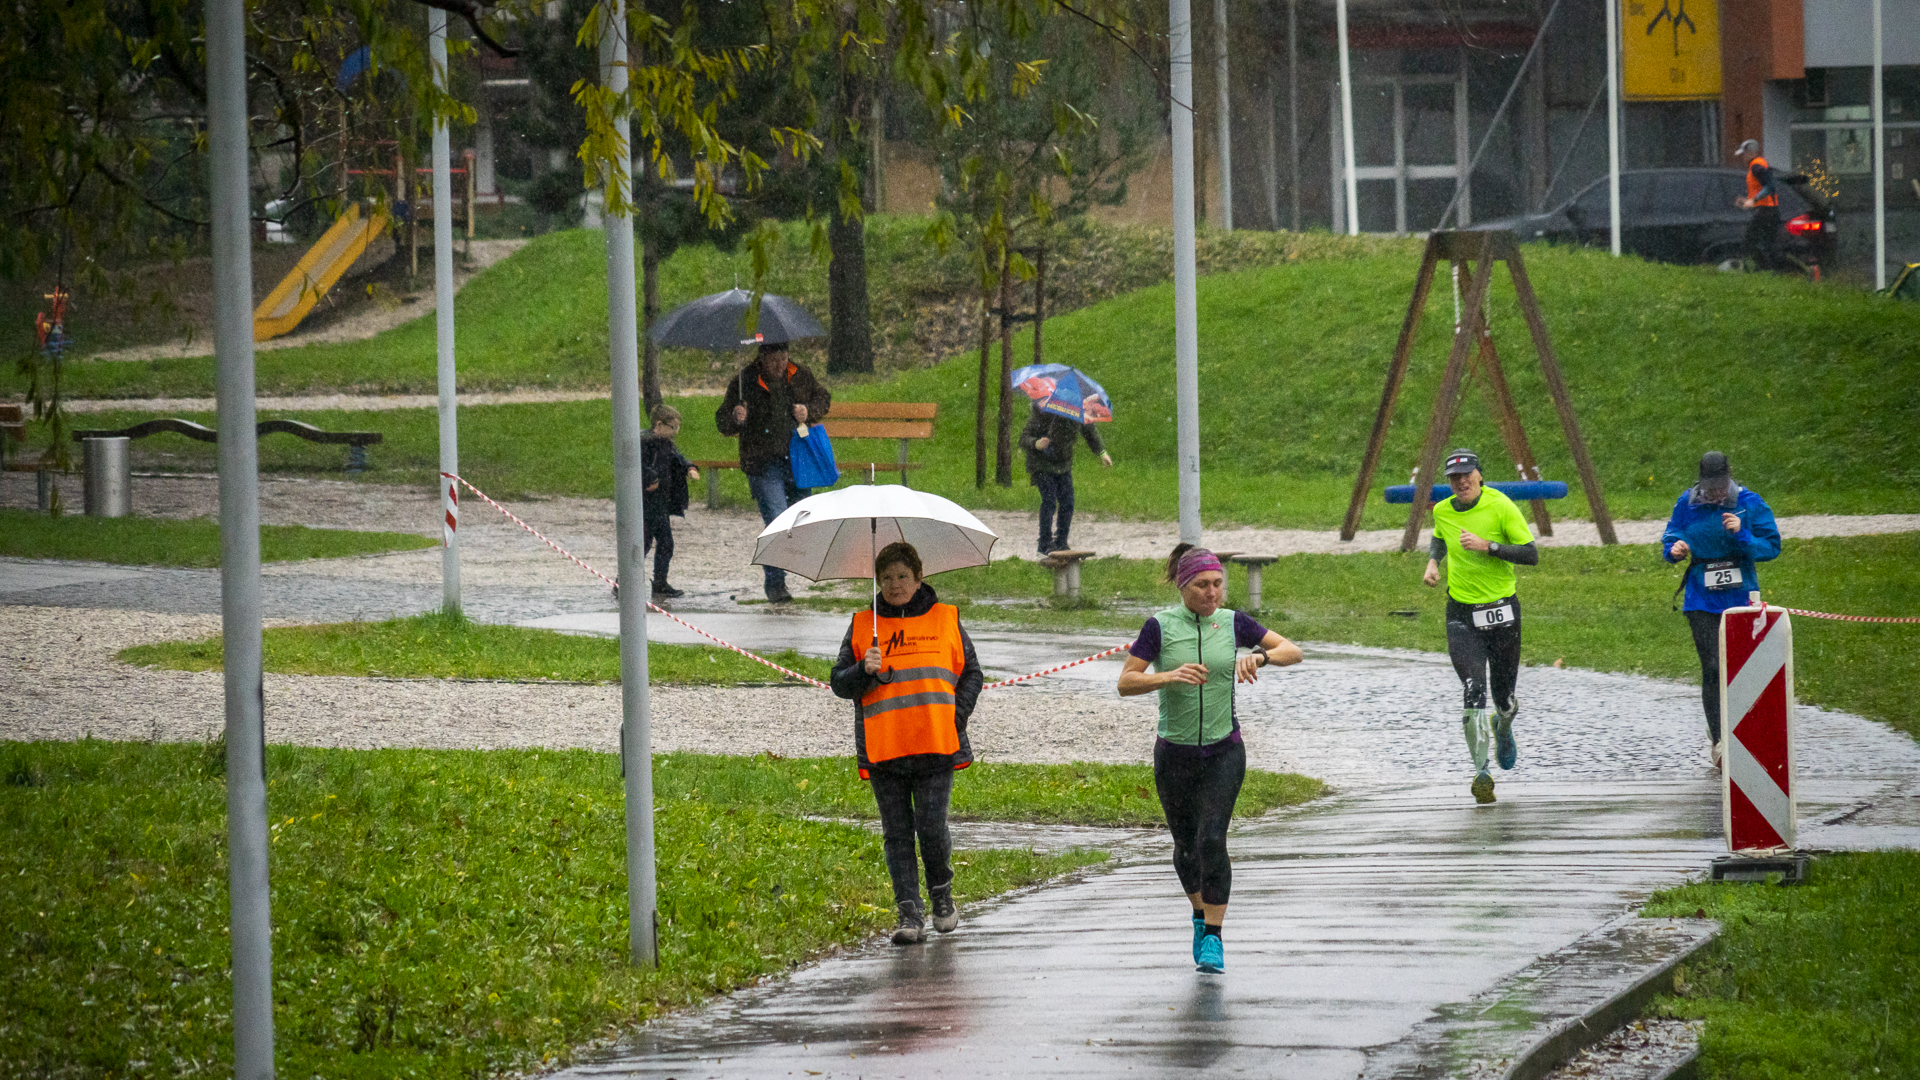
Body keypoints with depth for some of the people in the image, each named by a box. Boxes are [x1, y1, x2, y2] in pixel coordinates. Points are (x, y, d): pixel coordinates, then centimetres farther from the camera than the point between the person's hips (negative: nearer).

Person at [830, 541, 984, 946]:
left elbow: (971, 673, 13)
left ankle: (941, 894, 17)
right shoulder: (862, 626, 11)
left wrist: (957, 714, -2)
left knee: (931, 827, -9)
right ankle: (909, 913, 3)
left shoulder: (946, 620, 9)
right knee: (897, 833, 0)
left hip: (936, 745, -1)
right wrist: (864, 672, -11)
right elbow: (839, 682, 10)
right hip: (882, 746, 2)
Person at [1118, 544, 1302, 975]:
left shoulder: (1233, 623, -1)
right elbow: (1126, 682, -11)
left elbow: (1293, 651, 1)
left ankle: (1213, 938, -8)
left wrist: (1260, 656, -20)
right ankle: (1200, 914, 38)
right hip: (1174, 754, 0)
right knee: (1186, 844, 11)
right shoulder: (1160, 625, -6)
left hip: (1224, 751, 0)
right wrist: (1170, 676, -28)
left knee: (1212, 840, -14)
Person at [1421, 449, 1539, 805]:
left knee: (1503, 694, 11)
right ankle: (1481, 770, -13)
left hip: (1502, 609, -1)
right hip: (1461, 613, 1)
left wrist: (1486, 546, -24)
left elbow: (1531, 555, -14)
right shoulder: (1442, 511, 2)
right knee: (1473, 690, -16)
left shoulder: (1501, 506, -11)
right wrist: (1432, 563, 7)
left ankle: (1502, 729, 48)